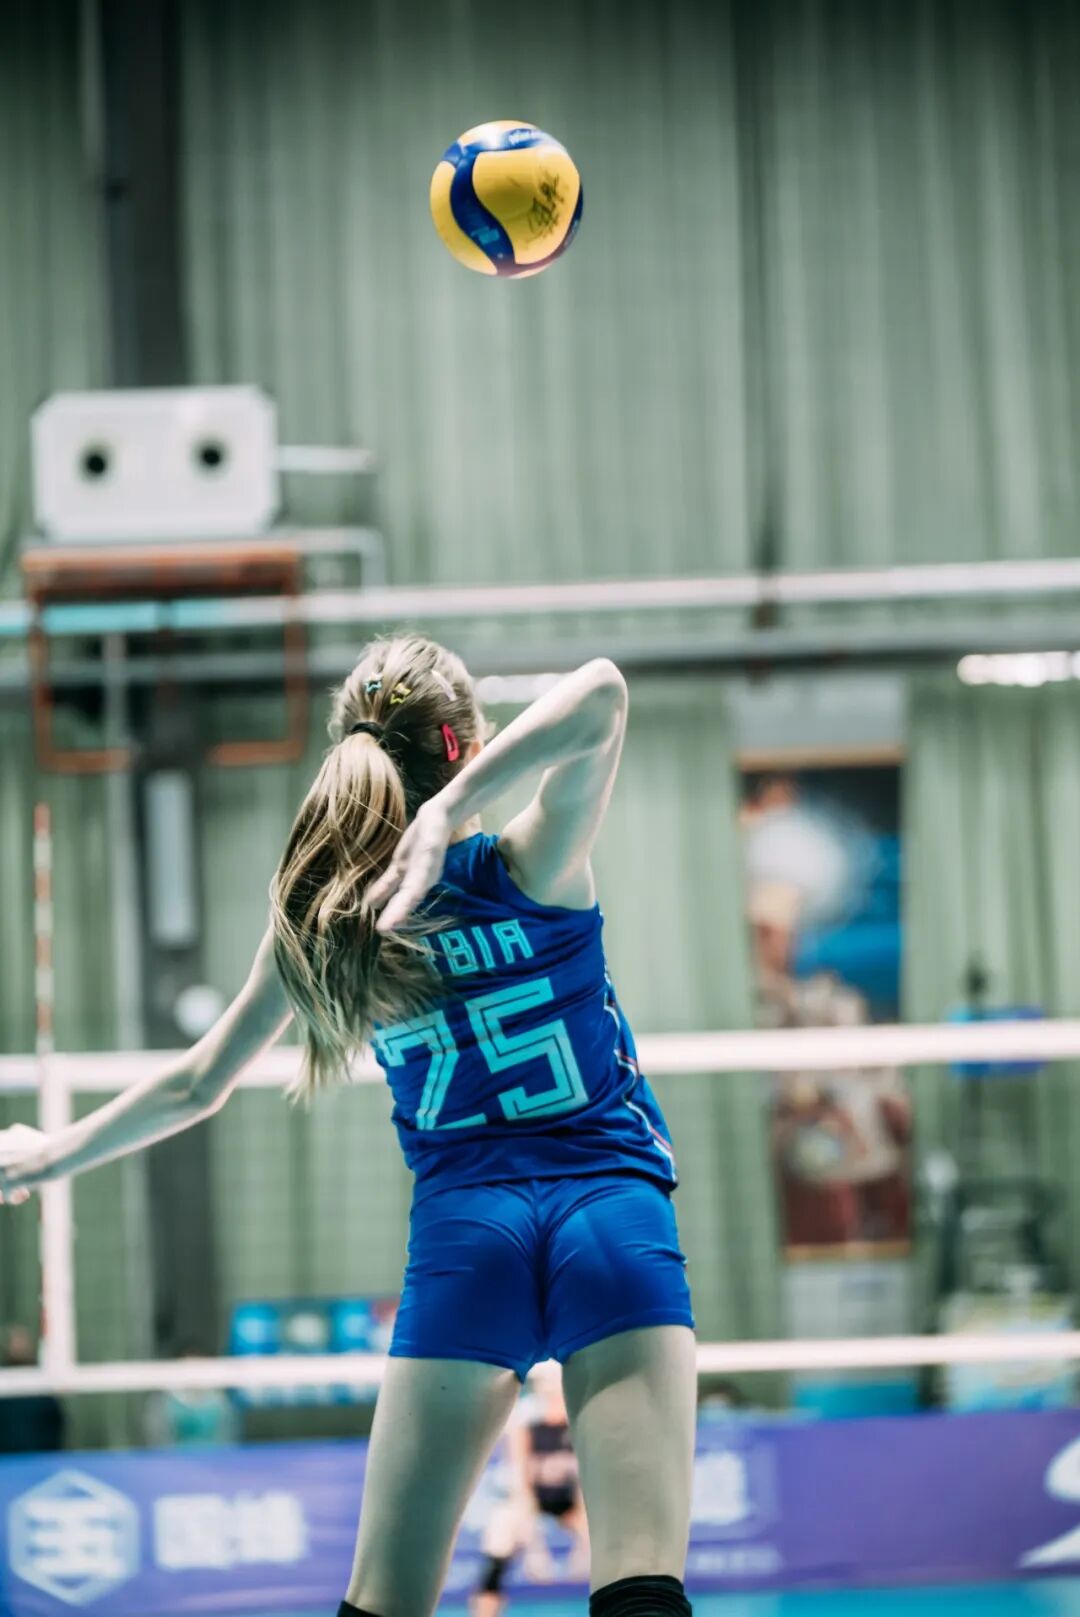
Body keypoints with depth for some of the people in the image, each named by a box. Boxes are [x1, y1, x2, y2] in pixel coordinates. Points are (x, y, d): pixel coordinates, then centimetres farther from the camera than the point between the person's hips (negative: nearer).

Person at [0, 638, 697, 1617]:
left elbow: (196, 1086, 15)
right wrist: (450, 813, -28)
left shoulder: (321, 923, 5)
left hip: (465, 1221, 2)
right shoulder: (528, 870, -4)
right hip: (614, 1205, -2)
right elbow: (600, 694, -21)